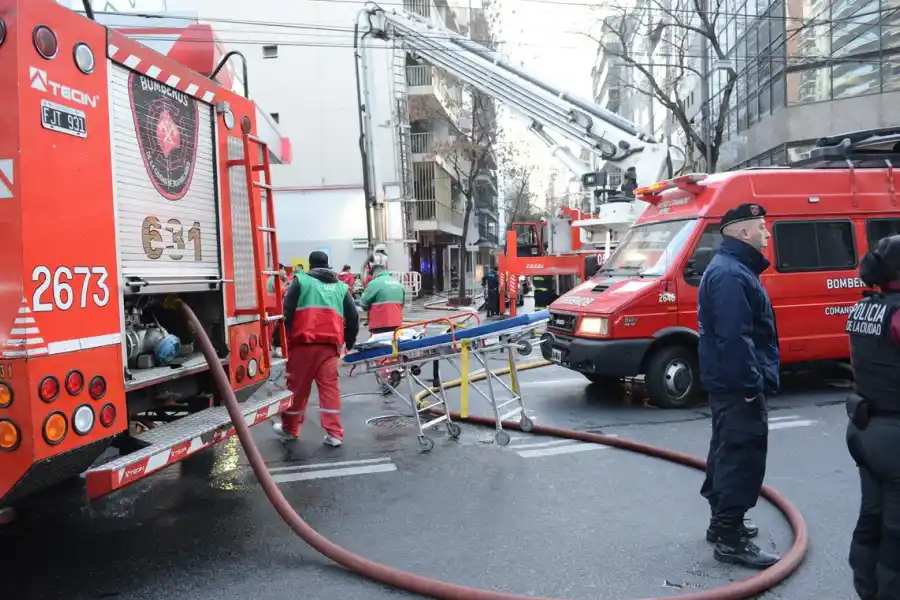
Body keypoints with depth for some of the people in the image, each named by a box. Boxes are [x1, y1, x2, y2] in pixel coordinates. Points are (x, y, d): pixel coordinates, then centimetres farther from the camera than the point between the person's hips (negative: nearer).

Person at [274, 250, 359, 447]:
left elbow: (287, 311, 1)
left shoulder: (301, 280, 8)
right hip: (330, 344, 2)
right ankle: (334, 434, 1)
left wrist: (285, 336, 6)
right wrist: (350, 342, 26)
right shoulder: (340, 286, 17)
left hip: (304, 342, -2)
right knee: (330, 387, 4)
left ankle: (289, 428, 24)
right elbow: (353, 317, 15)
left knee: (297, 386, 9)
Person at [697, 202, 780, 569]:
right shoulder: (731, 274, -20)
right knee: (743, 457, -6)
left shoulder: (731, 268, 17)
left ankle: (723, 522, 31)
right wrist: (751, 385, -24)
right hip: (739, 386, -11)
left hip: (731, 384, 11)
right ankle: (730, 538, 1)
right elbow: (733, 338, -27)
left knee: (728, 453, 18)